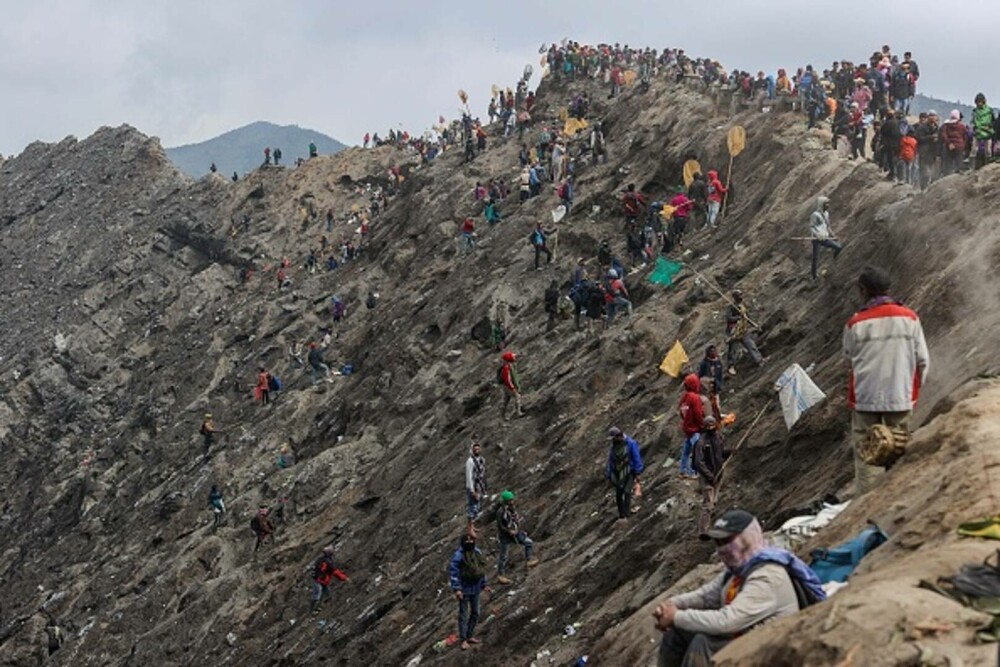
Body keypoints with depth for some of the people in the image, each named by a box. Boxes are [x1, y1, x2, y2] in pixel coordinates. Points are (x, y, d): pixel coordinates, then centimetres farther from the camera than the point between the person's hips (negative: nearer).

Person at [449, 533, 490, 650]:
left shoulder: (477, 553, 3)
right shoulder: (458, 556, -18)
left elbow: (481, 569, 13)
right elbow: (453, 573, -18)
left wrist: (484, 585, 13)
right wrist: (457, 589, -23)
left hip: (476, 588, 7)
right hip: (464, 590, -7)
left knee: (475, 613, 15)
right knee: (464, 615, 0)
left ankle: (470, 636, 29)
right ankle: (464, 640, 6)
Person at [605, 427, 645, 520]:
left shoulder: (631, 443, -10)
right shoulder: (614, 446, 8)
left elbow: (637, 458, -10)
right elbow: (610, 461, 15)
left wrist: (637, 473, -13)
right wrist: (610, 476, 13)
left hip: (630, 473, -6)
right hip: (618, 474, 6)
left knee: (627, 492, -20)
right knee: (618, 494, 1)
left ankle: (625, 515, -22)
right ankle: (621, 515, 12)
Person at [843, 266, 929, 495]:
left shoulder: (856, 324, -10)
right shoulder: (909, 318, -5)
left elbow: (849, 358, 3)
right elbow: (923, 361, -1)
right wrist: (915, 388, 13)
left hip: (865, 397, -1)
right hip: (900, 396, 1)